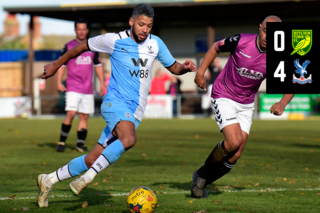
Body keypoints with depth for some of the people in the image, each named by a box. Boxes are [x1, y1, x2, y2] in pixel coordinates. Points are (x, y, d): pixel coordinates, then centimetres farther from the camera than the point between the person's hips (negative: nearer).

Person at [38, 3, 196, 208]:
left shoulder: (156, 44, 7)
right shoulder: (114, 40, -5)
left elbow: (174, 68, 19)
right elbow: (82, 46, 9)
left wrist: (185, 67, -5)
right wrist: (56, 65, 17)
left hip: (135, 113, 5)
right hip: (116, 101, -5)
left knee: (92, 160, 4)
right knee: (129, 138, -36)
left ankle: (49, 180, 20)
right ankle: (88, 177, -26)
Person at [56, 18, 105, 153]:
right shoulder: (69, 46, 1)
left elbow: (98, 65, 18)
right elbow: (61, 65, 2)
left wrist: (102, 83, 13)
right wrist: (59, 82, -9)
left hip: (88, 89, 4)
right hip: (73, 88, -4)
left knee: (84, 116, 3)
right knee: (71, 114, -15)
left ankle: (80, 143, 9)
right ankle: (62, 141, -5)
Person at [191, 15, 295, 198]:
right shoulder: (241, 41, -20)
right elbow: (216, 48, 0)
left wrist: (283, 103, -20)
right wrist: (200, 72, -3)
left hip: (246, 104, 4)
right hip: (223, 98, -4)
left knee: (235, 156, -2)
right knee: (234, 142, -23)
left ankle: (202, 183, 20)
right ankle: (202, 174, 2)